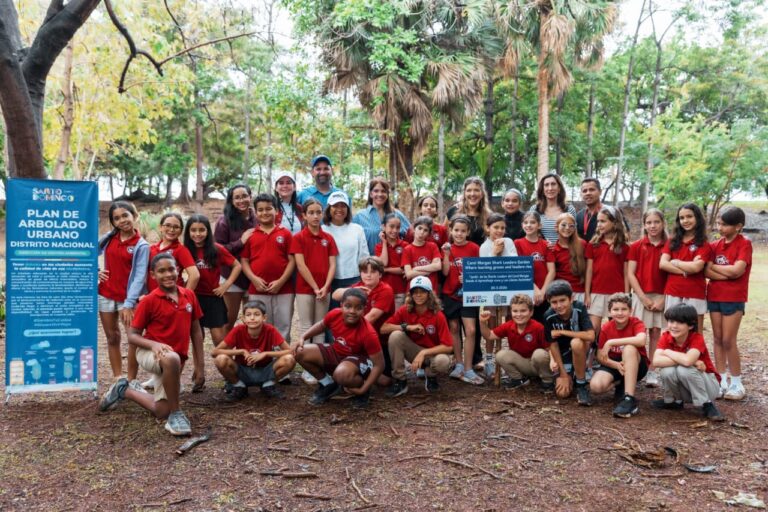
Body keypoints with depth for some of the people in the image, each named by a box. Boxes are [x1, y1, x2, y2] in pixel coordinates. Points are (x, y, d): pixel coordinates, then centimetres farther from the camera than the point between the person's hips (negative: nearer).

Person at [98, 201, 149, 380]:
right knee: (112, 337, 11)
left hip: (127, 297, -4)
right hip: (105, 294, 4)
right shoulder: (109, 238, 3)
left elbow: (139, 277, -14)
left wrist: (129, 304, -20)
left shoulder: (141, 245, -9)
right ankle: (117, 378, 20)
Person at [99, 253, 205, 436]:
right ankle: (175, 414, -23)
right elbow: (132, 336, -8)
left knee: (161, 412, 11)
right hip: (150, 353, -5)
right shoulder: (149, 300, -12)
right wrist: (154, 344, -29)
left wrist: (200, 366, 4)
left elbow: (196, 331, 6)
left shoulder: (189, 295, -1)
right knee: (171, 359, -42)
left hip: (177, 359, 5)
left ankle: (124, 390, 38)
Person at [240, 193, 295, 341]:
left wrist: (281, 281, -10)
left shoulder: (285, 233, 4)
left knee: (283, 328, 6)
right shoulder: (250, 235, 7)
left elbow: (292, 260, 1)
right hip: (257, 291, 1)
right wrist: (254, 279, -9)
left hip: (283, 290, -1)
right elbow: (244, 261, 7)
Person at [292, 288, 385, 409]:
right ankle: (328, 384, 11)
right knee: (300, 352, -10)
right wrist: (302, 338, -5)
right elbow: (321, 325, 8)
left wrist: (363, 389, -25)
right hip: (336, 353, 6)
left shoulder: (368, 333, -32)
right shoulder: (334, 315, -19)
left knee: (342, 374, -41)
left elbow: (379, 365, -24)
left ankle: (362, 392, -4)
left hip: (359, 359, -6)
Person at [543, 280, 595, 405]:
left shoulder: (579, 308, -24)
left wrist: (562, 332, -28)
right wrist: (563, 374, -11)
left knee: (576, 343, -37)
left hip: (580, 352, -2)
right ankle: (571, 376, 23)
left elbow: (590, 336, -35)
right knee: (562, 393, -13)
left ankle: (581, 385, -17)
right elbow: (553, 345, -12)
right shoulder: (549, 316, -19)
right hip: (563, 356, 2)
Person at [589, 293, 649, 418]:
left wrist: (611, 342, -36)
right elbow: (600, 357, -5)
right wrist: (616, 365, -26)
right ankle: (620, 384, 8)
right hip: (614, 364, 2)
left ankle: (629, 399, -35)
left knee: (629, 347, -36)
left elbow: (641, 341, -40)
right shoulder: (606, 328, -7)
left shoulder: (636, 323, -16)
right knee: (596, 386, -28)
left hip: (637, 365, -2)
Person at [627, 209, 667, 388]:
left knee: (655, 332, 3)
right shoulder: (636, 246, 2)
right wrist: (644, 298, -9)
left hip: (661, 296, 1)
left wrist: (663, 299, -8)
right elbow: (630, 274, -2)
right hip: (640, 295, -1)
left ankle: (652, 372, 8)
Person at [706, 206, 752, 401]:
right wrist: (728, 273, -17)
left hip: (734, 298, -5)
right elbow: (707, 272, -2)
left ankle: (737, 384, 10)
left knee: (728, 341, -4)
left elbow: (737, 270, -20)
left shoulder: (744, 244, -7)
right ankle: (721, 381, 15)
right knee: (718, 339, 7)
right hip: (714, 296, 5)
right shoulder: (715, 245, 7)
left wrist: (714, 266, -8)